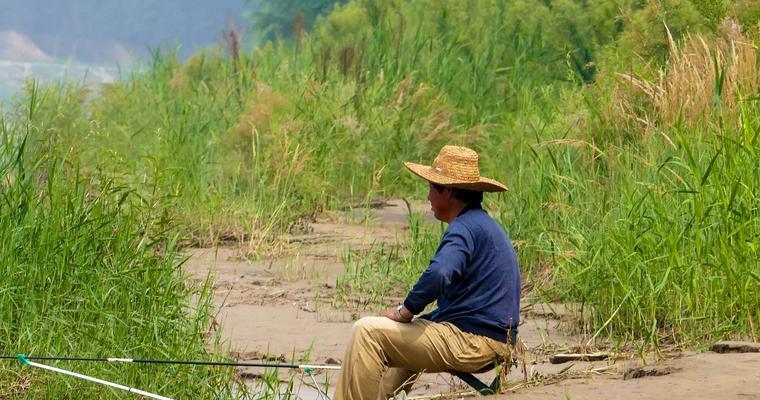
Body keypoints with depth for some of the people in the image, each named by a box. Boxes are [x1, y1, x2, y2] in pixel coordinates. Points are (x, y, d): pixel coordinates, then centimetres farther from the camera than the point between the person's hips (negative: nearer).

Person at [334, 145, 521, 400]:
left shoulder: (465, 228, -15)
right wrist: (411, 315, 14)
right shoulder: (485, 225, 18)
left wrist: (405, 312, -17)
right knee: (405, 334, 35)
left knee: (367, 332, -9)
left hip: (472, 343, -11)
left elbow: (437, 275, -33)